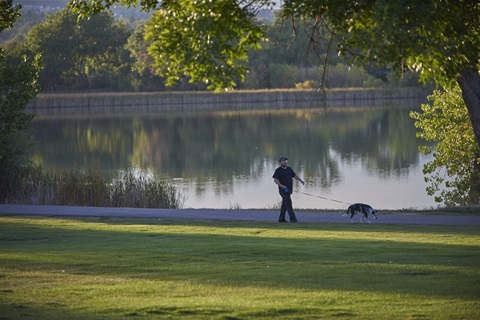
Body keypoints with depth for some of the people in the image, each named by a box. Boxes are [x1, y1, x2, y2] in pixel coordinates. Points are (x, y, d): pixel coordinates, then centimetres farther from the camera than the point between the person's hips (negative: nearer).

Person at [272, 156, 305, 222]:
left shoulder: (289, 169, 15)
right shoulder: (278, 170, -6)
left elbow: (295, 176, 17)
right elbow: (275, 180, -11)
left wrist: (300, 180, -1)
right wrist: (281, 185, -25)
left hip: (289, 189, 8)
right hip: (283, 189, -8)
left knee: (284, 204, 11)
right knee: (288, 203, -14)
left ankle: (281, 218, 18)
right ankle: (292, 218, -18)